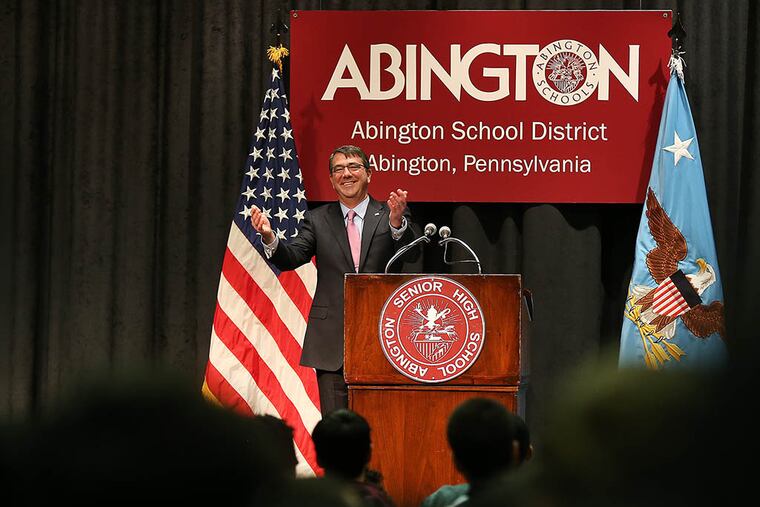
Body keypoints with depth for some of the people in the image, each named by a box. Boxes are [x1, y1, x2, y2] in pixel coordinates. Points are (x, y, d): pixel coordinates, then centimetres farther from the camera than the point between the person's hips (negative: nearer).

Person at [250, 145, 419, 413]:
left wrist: (397, 222, -30)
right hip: (332, 339, 1)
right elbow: (292, 258, -2)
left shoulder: (389, 216, 5)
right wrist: (269, 237, -23)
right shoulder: (318, 220, 9)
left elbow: (412, 254, -10)